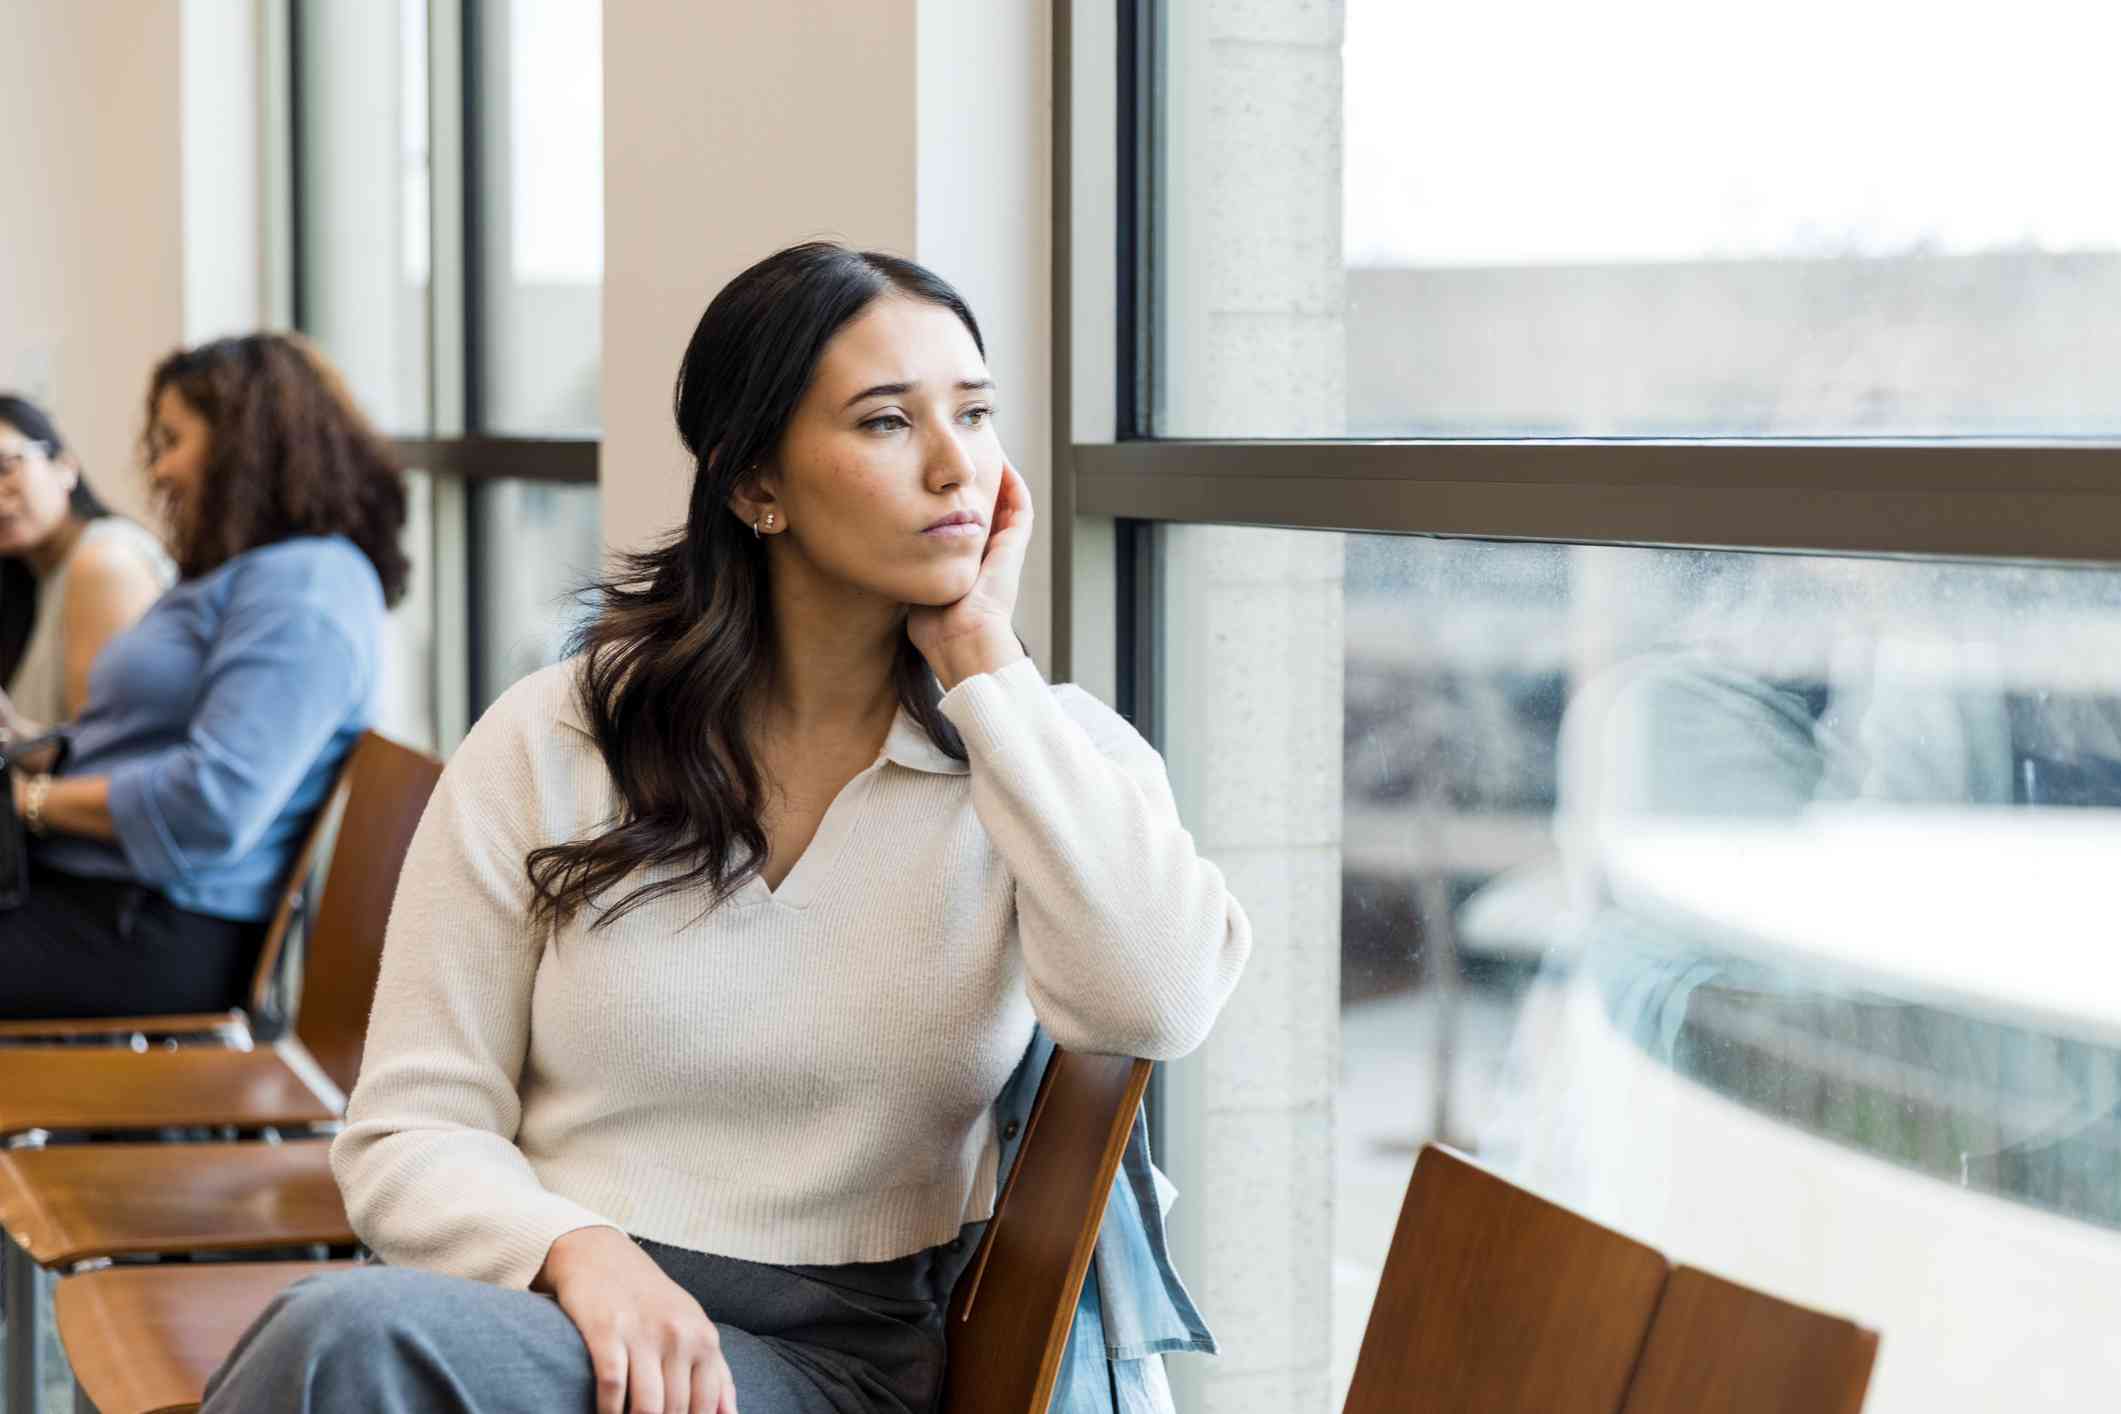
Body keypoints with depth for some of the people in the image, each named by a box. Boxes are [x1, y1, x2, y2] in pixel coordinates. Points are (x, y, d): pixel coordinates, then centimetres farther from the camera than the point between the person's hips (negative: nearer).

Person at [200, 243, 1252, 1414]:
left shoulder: (1039, 750, 5)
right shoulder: (547, 746, 5)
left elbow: (1156, 1004, -17)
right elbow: (409, 1133, 3)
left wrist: (981, 655, -9)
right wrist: (579, 1253, -20)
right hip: (557, 1306, 2)